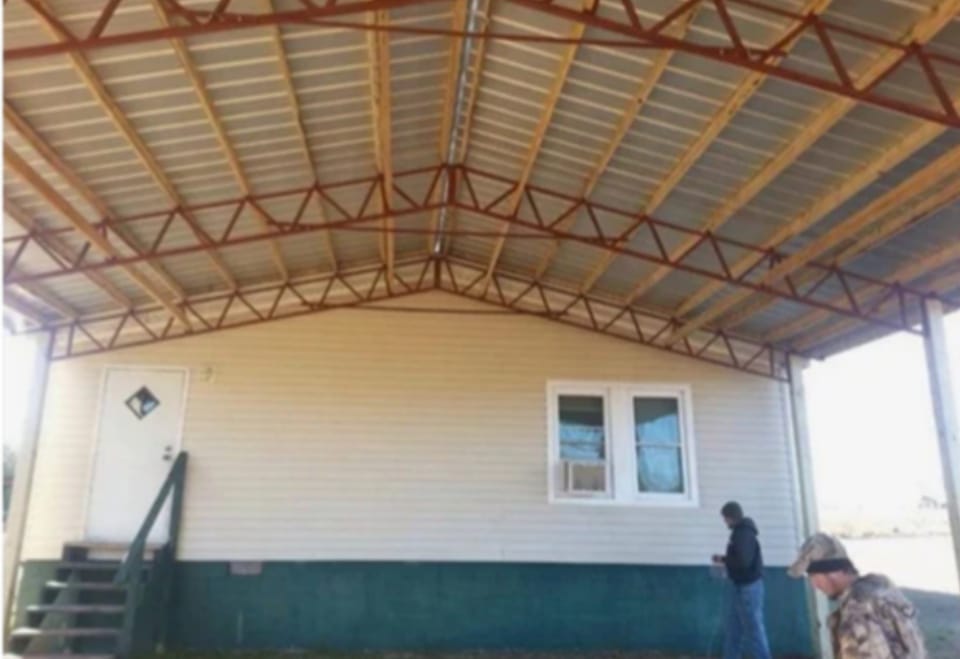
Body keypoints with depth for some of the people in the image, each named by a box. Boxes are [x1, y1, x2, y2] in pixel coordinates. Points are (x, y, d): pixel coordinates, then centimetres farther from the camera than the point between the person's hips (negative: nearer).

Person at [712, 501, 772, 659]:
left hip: (748, 588, -10)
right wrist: (725, 560, 4)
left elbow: (743, 560, -27)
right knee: (732, 631, 14)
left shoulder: (743, 534, -19)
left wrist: (723, 559, -12)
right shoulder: (741, 532, 11)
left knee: (754, 630, -2)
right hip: (741, 586, 10)